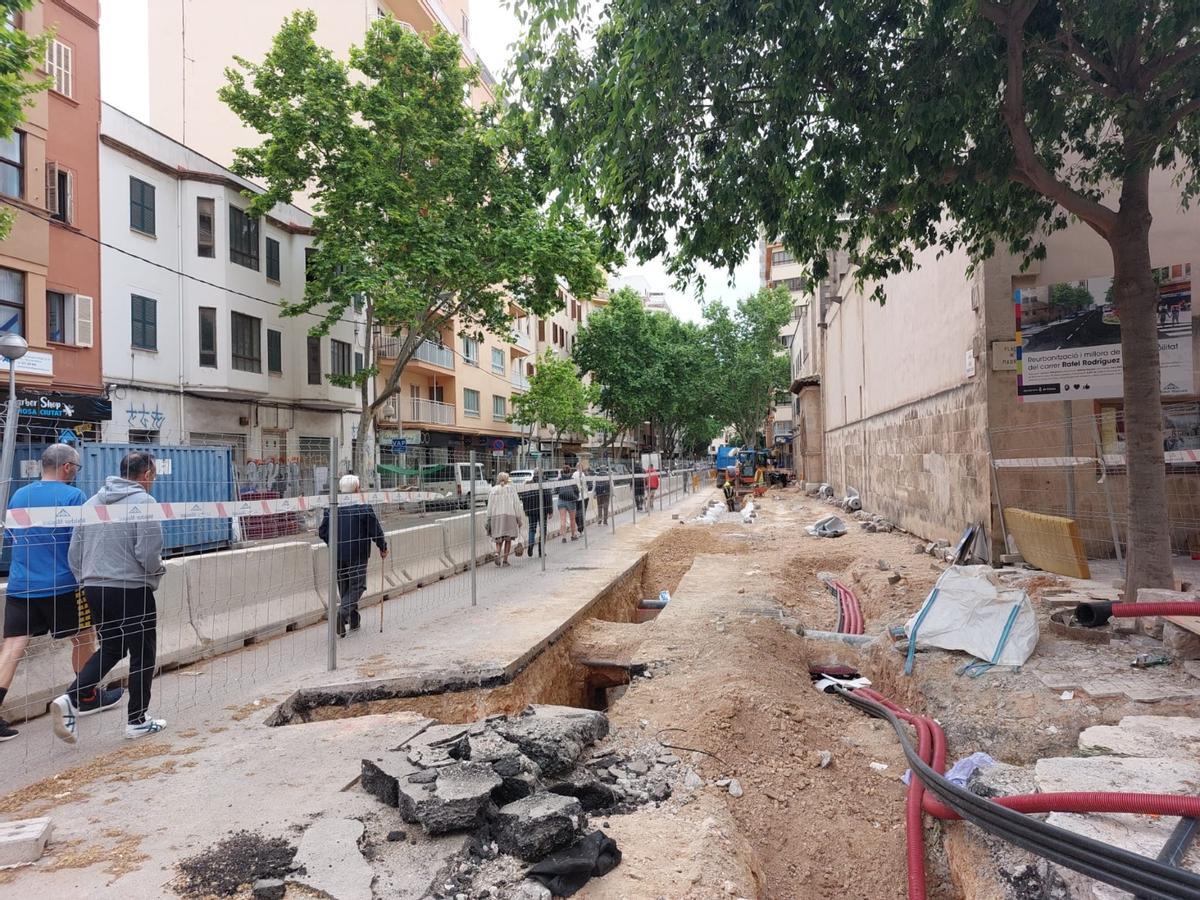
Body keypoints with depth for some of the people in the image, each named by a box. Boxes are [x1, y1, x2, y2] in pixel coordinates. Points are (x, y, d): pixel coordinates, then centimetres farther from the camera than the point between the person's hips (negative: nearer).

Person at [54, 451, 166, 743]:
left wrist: (88, 580, 20)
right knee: (142, 654, 8)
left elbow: (74, 552, 10)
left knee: (110, 648, 22)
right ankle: (137, 721, 16)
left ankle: (70, 699, 4)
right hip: (132, 591, -7)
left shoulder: (92, 502, 8)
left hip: (94, 590, 7)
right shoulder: (144, 502, -13)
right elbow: (148, 554, -20)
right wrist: (159, 568, 1)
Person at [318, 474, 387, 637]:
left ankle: (354, 621, 22)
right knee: (357, 586, 4)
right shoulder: (364, 508, -11)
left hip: (337, 556, 4)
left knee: (344, 587, 16)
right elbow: (376, 531, -9)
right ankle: (341, 613, -19)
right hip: (357, 556, -4)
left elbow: (322, 532, 4)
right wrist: (383, 548, 7)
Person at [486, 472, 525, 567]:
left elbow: (490, 506, 4)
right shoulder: (511, 489, 3)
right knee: (508, 539, 7)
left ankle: (497, 553, -16)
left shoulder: (493, 490, 5)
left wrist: (489, 520, 8)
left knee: (499, 540, 10)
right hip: (509, 515, -1)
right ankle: (505, 560, 5)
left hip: (496, 516, 1)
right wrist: (519, 518, 4)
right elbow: (516, 504, 1)